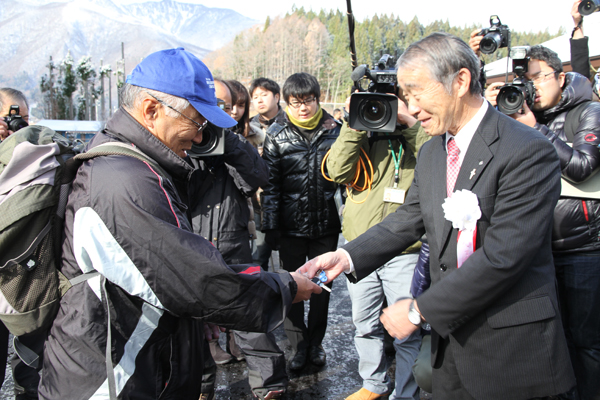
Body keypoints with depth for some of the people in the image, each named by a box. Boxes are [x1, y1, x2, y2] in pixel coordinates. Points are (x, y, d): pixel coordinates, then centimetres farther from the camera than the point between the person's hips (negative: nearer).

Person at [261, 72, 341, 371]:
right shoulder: (277, 134, -3)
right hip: (291, 226, -1)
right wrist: (270, 227, -5)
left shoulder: (334, 129, 0)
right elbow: (270, 184, -2)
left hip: (326, 225, 1)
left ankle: (316, 342, 32)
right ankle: (299, 344, 26)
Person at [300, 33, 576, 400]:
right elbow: (409, 219, 9)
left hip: (511, 346, -6)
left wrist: (419, 310, -19)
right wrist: (347, 257, -6)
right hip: (450, 334, 6)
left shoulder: (529, 152, -18)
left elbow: (502, 255, -23)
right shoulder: (431, 152, 7)